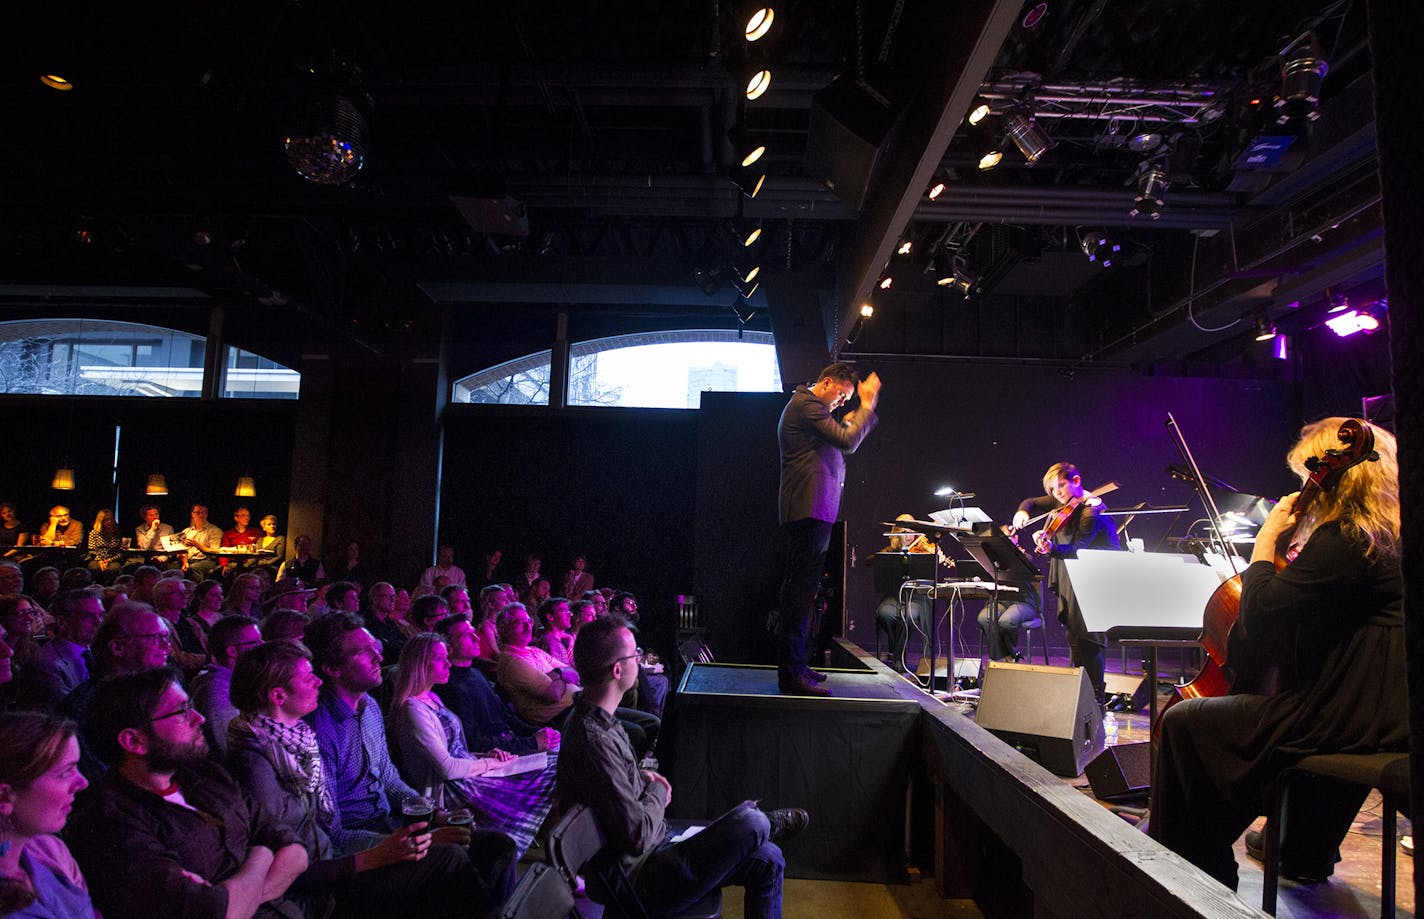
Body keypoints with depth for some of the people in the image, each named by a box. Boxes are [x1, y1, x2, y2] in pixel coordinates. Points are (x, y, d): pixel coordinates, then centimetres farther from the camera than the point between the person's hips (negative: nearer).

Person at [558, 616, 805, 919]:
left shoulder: (591, 718, 4)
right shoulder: (595, 740, -31)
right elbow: (638, 837, -29)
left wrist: (642, 777, 6)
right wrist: (657, 791, -9)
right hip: (641, 879, -10)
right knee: (750, 821, -11)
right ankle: (768, 825, 20)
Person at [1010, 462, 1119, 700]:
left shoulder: (1092, 511, -17)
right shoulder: (1061, 502, 9)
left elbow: (1077, 550, -27)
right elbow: (1032, 503, 20)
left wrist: (1052, 549, -45)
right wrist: (1022, 511, -4)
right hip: (1069, 585, 9)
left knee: (1086, 640, -11)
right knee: (1074, 640, 13)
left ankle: (1096, 698, -6)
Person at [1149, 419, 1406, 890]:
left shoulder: (1342, 542, -18)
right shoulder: (1390, 534, 13)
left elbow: (1259, 620, -18)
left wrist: (1265, 543, -8)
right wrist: (1289, 543, 14)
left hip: (1348, 718, -11)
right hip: (1385, 708, 11)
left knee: (1183, 723, -10)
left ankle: (1198, 871, 3)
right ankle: (1305, 856, 51)